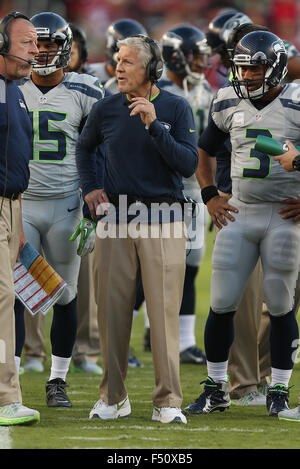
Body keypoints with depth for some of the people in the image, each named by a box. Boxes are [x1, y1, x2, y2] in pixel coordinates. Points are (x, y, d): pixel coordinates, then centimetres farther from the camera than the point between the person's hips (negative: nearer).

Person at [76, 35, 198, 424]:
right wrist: (88, 188, 13)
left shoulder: (175, 108, -3)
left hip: (162, 220, -3)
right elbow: (84, 147, 26)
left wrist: (154, 126, -20)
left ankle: (168, 402, -4)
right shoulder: (106, 110, 6)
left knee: (164, 312, -7)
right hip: (115, 217, 3)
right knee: (112, 309, 4)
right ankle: (113, 398, 14)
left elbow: (189, 165, -13)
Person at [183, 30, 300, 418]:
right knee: (221, 305, 1)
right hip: (239, 212, 4)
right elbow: (203, 149, 21)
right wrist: (209, 196, 10)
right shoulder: (229, 104, 4)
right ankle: (216, 389, 13)